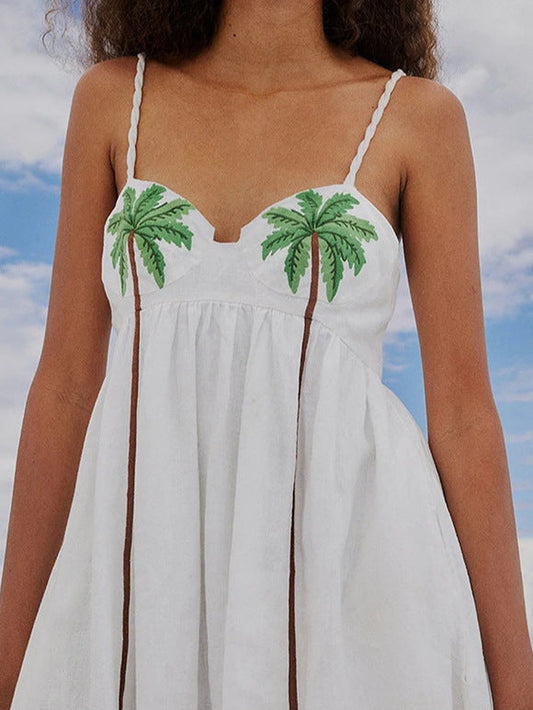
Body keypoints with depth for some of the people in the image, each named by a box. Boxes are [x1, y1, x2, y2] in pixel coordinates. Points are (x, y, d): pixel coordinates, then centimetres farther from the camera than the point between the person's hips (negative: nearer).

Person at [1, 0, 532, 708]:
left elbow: (463, 410, 0)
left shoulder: (419, 113, 4)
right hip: (151, 565, 2)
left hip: (347, 557, -1)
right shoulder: (113, 96, 9)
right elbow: (66, 383, 7)